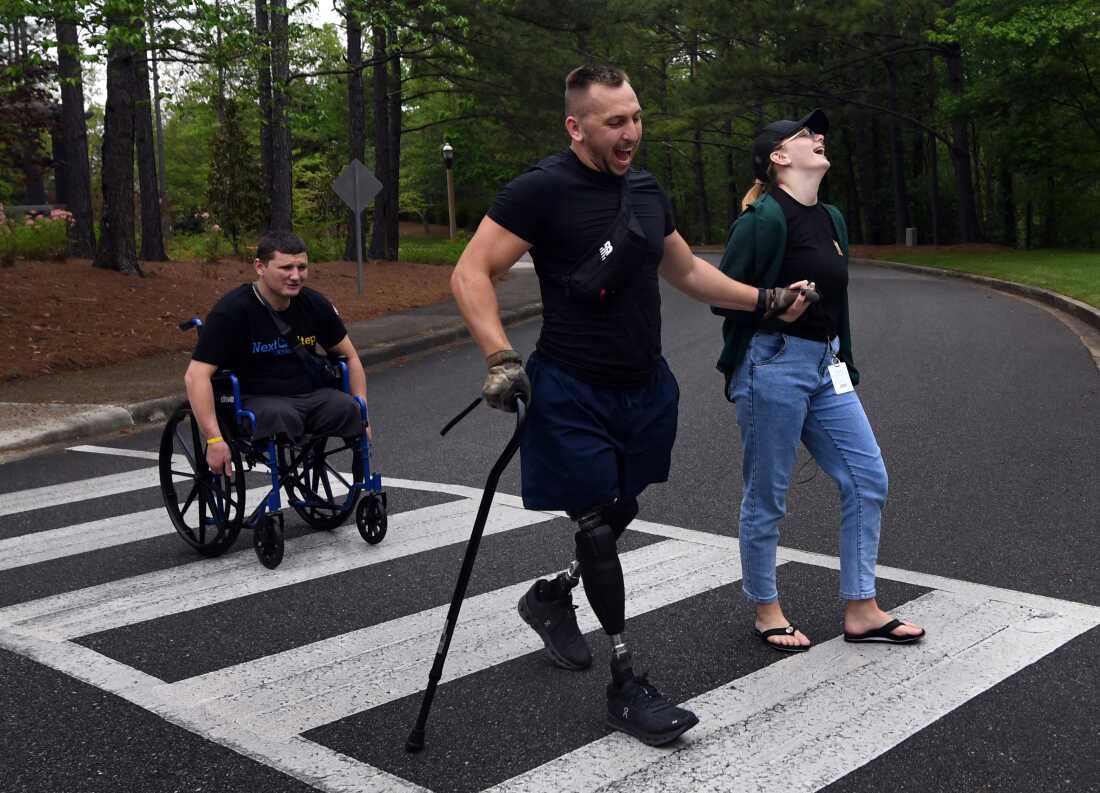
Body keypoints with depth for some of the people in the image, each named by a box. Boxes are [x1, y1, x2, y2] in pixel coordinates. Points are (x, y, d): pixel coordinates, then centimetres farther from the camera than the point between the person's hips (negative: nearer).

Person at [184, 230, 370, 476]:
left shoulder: (314, 304, 3)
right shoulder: (232, 310, -12)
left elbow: (350, 356, 15)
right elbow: (196, 375, -17)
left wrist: (362, 413, 4)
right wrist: (214, 440, -25)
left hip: (309, 394, 4)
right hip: (258, 400, -4)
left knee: (348, 409, -26)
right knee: (279, 417, -38)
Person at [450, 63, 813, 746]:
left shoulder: (646, 191, 9)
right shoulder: (543, 190, -13)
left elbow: (687, 270, 21)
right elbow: (471, 273, -15)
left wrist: (767, 300, 15)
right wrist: (501, 357, -26)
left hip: (645, 387, 7)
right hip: (573, 393, -7)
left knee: (621, 513, 17)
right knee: (597, 525, -2)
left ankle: (551, 597, 45)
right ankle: (626, 686, 11)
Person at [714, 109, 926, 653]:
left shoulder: (831, 218, 14)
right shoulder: (765, 217, -11)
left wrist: (846, 366, 20)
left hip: (825, 365, 8)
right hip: (773, 365, -8)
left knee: (868, 478, 6)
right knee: (766, 497, 4)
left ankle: (860, 611, 16)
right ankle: (766, 612, 21)